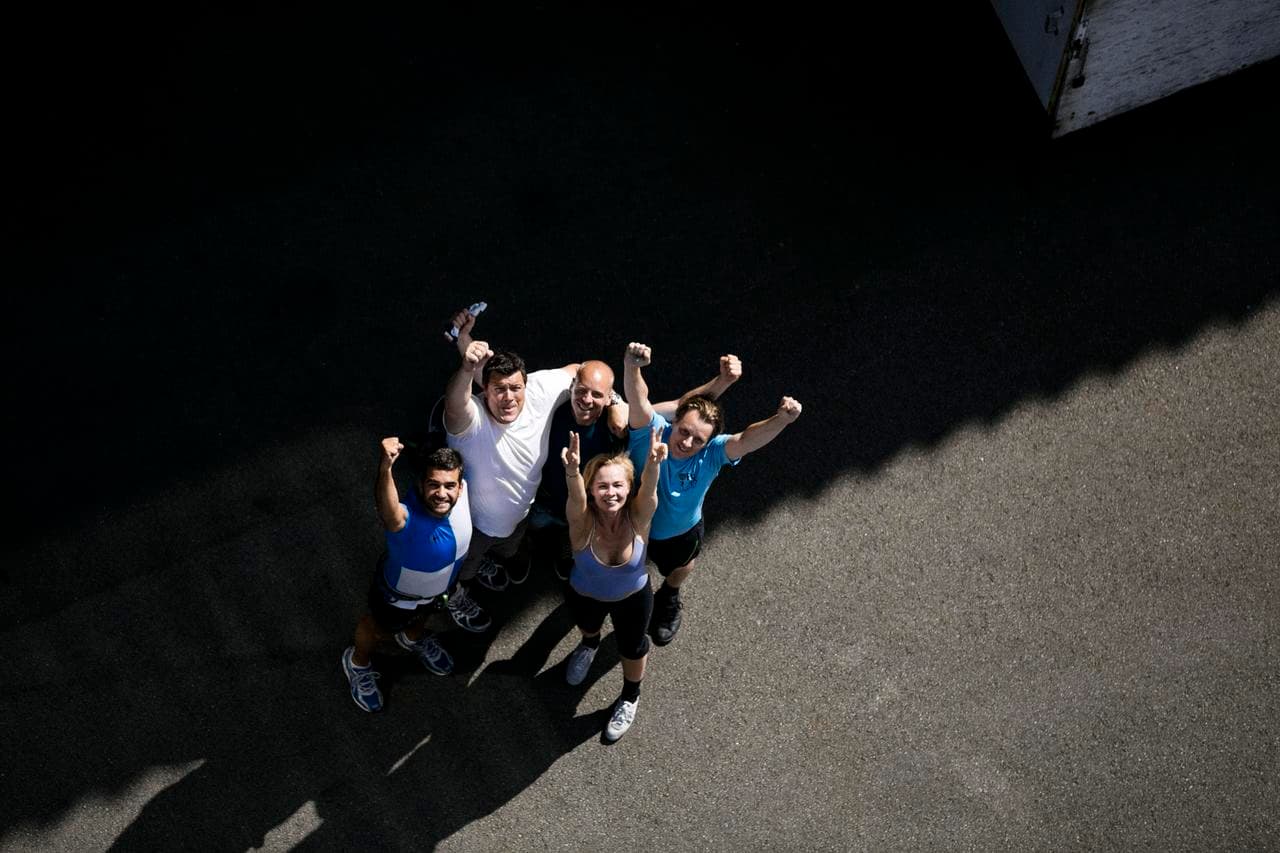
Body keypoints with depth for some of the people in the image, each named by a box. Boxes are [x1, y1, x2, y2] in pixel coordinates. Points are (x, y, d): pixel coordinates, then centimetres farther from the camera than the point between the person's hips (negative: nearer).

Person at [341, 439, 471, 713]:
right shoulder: (405, 516, -50)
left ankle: (413, 638, 72)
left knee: (423, 616, 37)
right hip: (398, 595, -5)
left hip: (438, 588, 5)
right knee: (380, 629, 28)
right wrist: (385, 467, -95)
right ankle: (357, 662, 60)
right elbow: (386, 506, -75)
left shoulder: (462, 493, -32)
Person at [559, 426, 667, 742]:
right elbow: (576, 497, -59)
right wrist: (572, 471, -82)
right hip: (585, 594, 0)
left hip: (633, 596, 0)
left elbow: (649, 491, -56)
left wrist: (653, 465, -78)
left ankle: (630, 697, 56)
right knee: (587, 627, 32)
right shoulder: (583, 520, -37)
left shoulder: (638, 517, -35)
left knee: (633, 647, 23)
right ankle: (589, 645, 70)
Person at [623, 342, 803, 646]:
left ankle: (669, 598, 70)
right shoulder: (653, 430, -40)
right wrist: (632, 366, -80)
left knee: (680, 569, 35)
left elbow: (747, 440, -54)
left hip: (681, 532, 1)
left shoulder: (712, 453, -36)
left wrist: (781, 420, -74)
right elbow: (637, 400, -59)